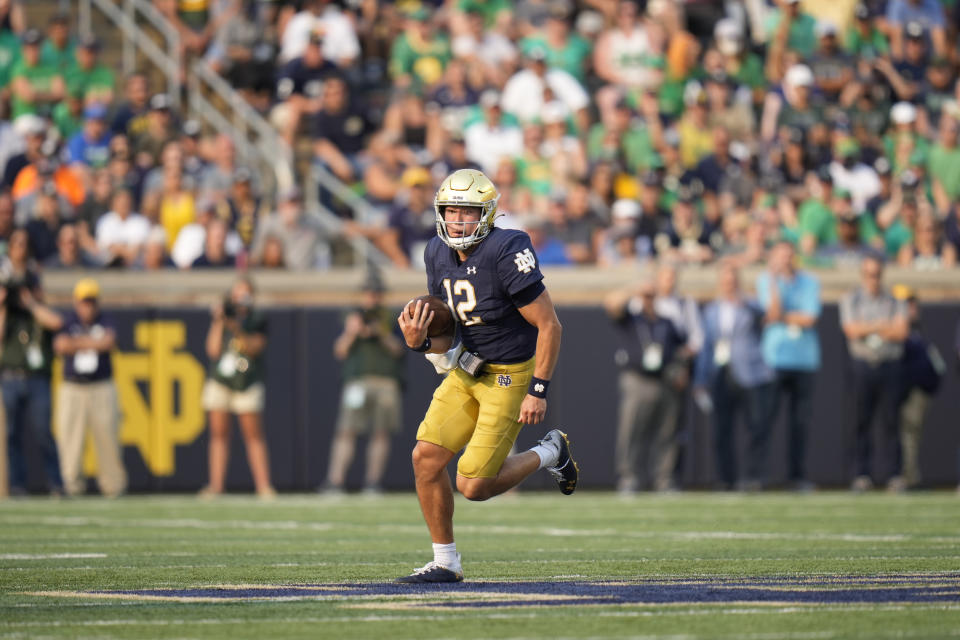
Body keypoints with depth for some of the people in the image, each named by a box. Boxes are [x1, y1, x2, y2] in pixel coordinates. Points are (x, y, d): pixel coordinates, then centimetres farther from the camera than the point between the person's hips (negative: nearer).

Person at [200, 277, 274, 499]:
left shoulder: (257, 320, 4)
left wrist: (237, 330, -22)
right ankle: (216, 484, -1)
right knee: (218, 432, 0)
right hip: (219, 380, 2)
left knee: (253, 434, -5)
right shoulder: (221, 318, 10)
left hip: (247, 383, -2)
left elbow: (255, 347, -9)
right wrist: (218, 323, -4)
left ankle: (263, 485, -7)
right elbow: (213, 350, 3)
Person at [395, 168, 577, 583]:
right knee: (426, 457, -4)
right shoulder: (439, 255, 1)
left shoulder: (507, 253, -23)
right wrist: (420, 342, -15)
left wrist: (538, 391, -20)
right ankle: (445, 562, 9)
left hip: (512, 374, -7)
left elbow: (549, 326, -19)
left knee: (473, 485, -9)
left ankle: (548, 454, 18)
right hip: (468, 371, 7)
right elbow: (446, 338, 8)